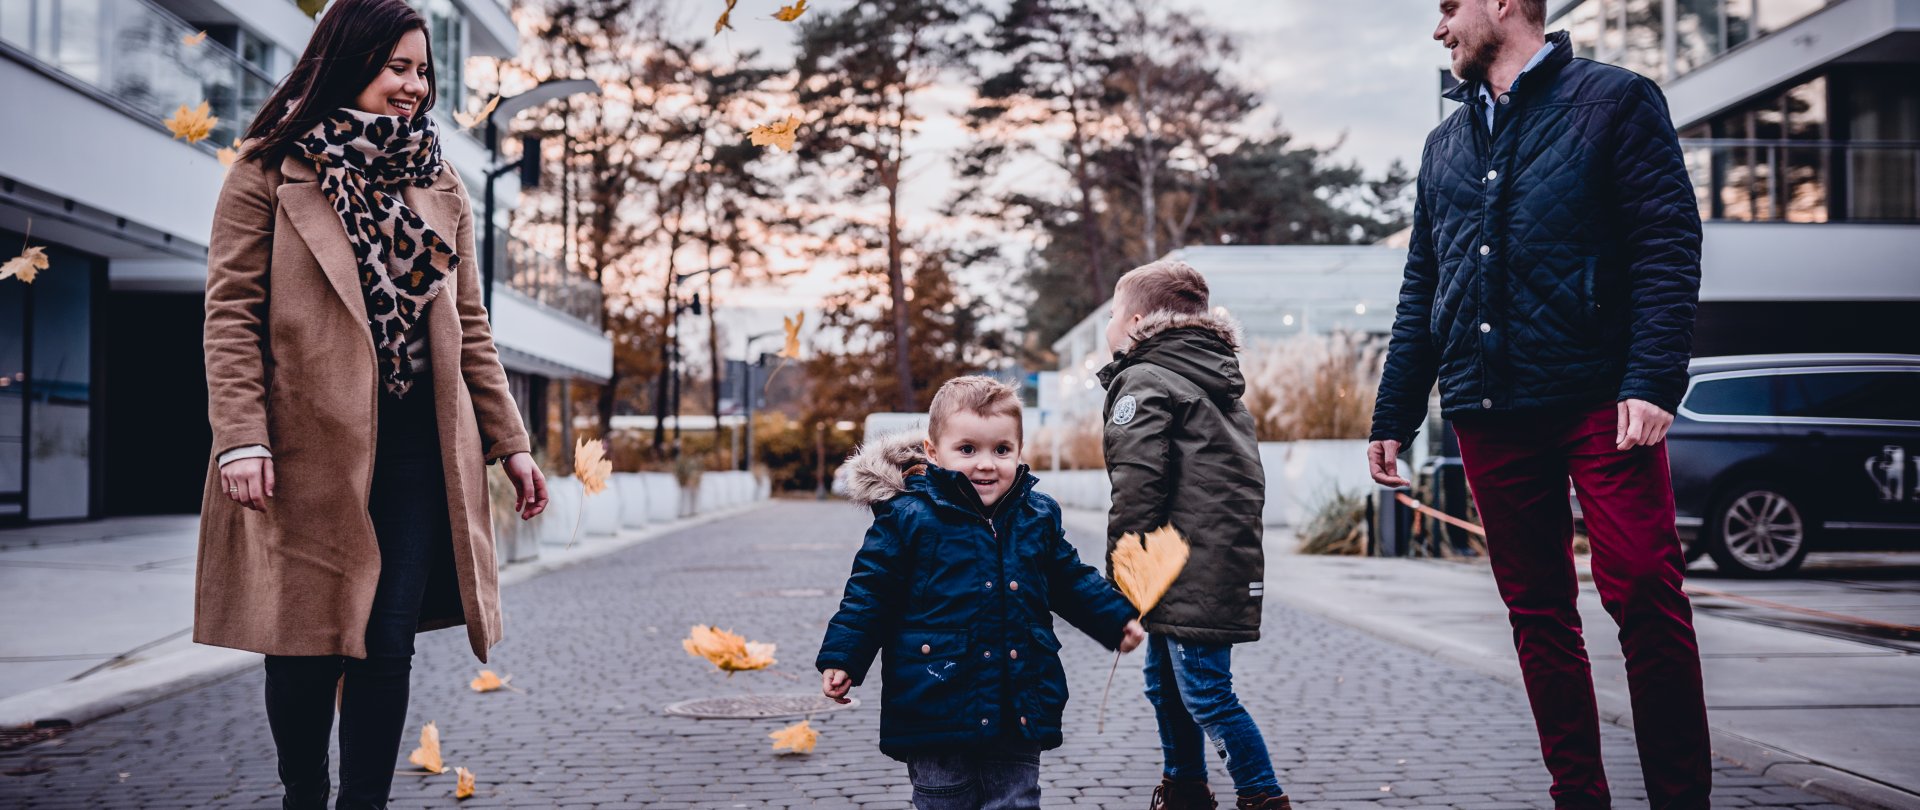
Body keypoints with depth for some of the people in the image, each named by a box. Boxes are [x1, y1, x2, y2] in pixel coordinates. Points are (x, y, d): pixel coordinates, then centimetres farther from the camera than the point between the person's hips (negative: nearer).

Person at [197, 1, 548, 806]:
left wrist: (511, 444, 10)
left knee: (389, 644, 0)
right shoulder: (269, 173, 2)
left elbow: (468, 329, 16)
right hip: (308, 443, -3)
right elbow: (232, 313, -4)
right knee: (307, 643, 5)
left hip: (417, 445, 3)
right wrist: (241, 438, -15)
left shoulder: (439, 188, 15)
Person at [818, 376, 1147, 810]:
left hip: (1020, 713, 4)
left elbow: (1071, 581, 21)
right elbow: (871, 594, -4)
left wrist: (1118, 618, 15)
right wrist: (842, 658, -9)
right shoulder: (907, 518, -8)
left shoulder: (1039, 517, 6)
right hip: (936, 708, -3)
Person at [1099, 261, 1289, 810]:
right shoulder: (1216, 382, 21)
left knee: (1206, 693, -5)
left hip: (1192, 572, -10)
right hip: (1227, 557, 10)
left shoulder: (1143, 381, -9)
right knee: (1165, 683, 20)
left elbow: (1137, 486, -17)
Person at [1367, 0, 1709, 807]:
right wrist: (1392, 418, 15)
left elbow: (1668, 248, -6)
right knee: (1538, 614, 7)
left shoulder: (1615, 100, 3)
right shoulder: (1446, 142, 20)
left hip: (1598, 401, -5)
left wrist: (1651, 383, -17)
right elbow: (1421, 292, 20)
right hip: (1489, 410, 6)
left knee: (1645, 596, -9)